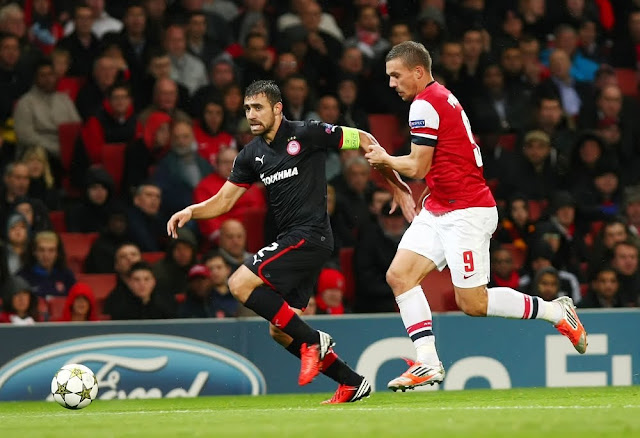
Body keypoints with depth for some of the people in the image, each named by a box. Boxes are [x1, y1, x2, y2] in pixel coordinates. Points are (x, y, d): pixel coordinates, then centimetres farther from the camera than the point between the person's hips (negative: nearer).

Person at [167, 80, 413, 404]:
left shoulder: (306, 134, -7)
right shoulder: (252, 154, 12)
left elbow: (364, 140, -1)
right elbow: (224, 200, 15)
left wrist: (397, 186, -2)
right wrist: (191, 211, -5)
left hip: (309, 235, -8)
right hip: (291, 240, 8)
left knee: (240, 284, -19)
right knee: (279, 331, 6)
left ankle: (312, 340, -12)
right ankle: (351, 383, 14)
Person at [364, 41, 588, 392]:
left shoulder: (425, 104, -15)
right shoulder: (442, 98, 16)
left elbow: (418, 167, -15)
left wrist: (385, 159, 2)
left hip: (465, 212, -10)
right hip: (438, 211, 10)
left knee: (473, 303, -8)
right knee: (399, 275, -4)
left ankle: (557, 312, 8)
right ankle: (428, 363, -8)